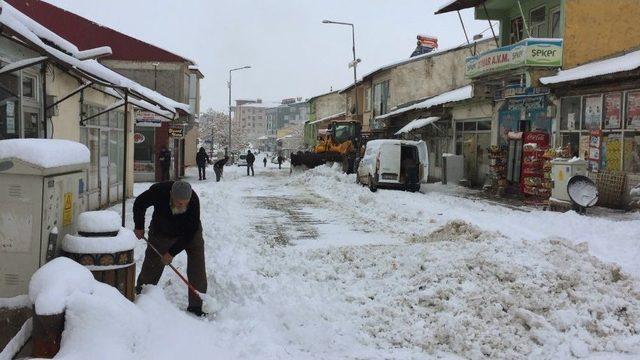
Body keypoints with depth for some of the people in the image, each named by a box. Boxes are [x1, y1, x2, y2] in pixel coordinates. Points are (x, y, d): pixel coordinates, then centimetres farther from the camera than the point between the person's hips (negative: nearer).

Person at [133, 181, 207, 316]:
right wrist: (139, 227, -4)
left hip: (190, 233, -1)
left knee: (197, 269, -10)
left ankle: (196, 306, -3)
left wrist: (172, 252, -25)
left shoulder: (194, 200, -35)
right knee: (151, 266, 5)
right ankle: (139, 294, 29)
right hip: (161, 232, 1)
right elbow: (139, 203, -10)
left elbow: (190, 233, -27)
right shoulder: (158, 191, -33)